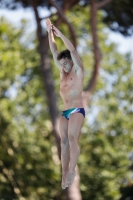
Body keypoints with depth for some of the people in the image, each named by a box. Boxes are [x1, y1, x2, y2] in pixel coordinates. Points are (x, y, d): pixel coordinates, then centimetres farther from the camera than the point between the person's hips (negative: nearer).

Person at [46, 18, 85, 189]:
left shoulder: (78, 71, 2)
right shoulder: (63, 72, 18)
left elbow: (72, 50, -9)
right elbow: (54, 51, 14)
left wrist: (60, 34, -8)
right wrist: (50, 33, 8)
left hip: (77, 110, -6)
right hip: (65, 112, 6)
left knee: (72, 138, -20)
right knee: (64, 141, -3)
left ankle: (72, 170, -24)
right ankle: (65, 173, -7)